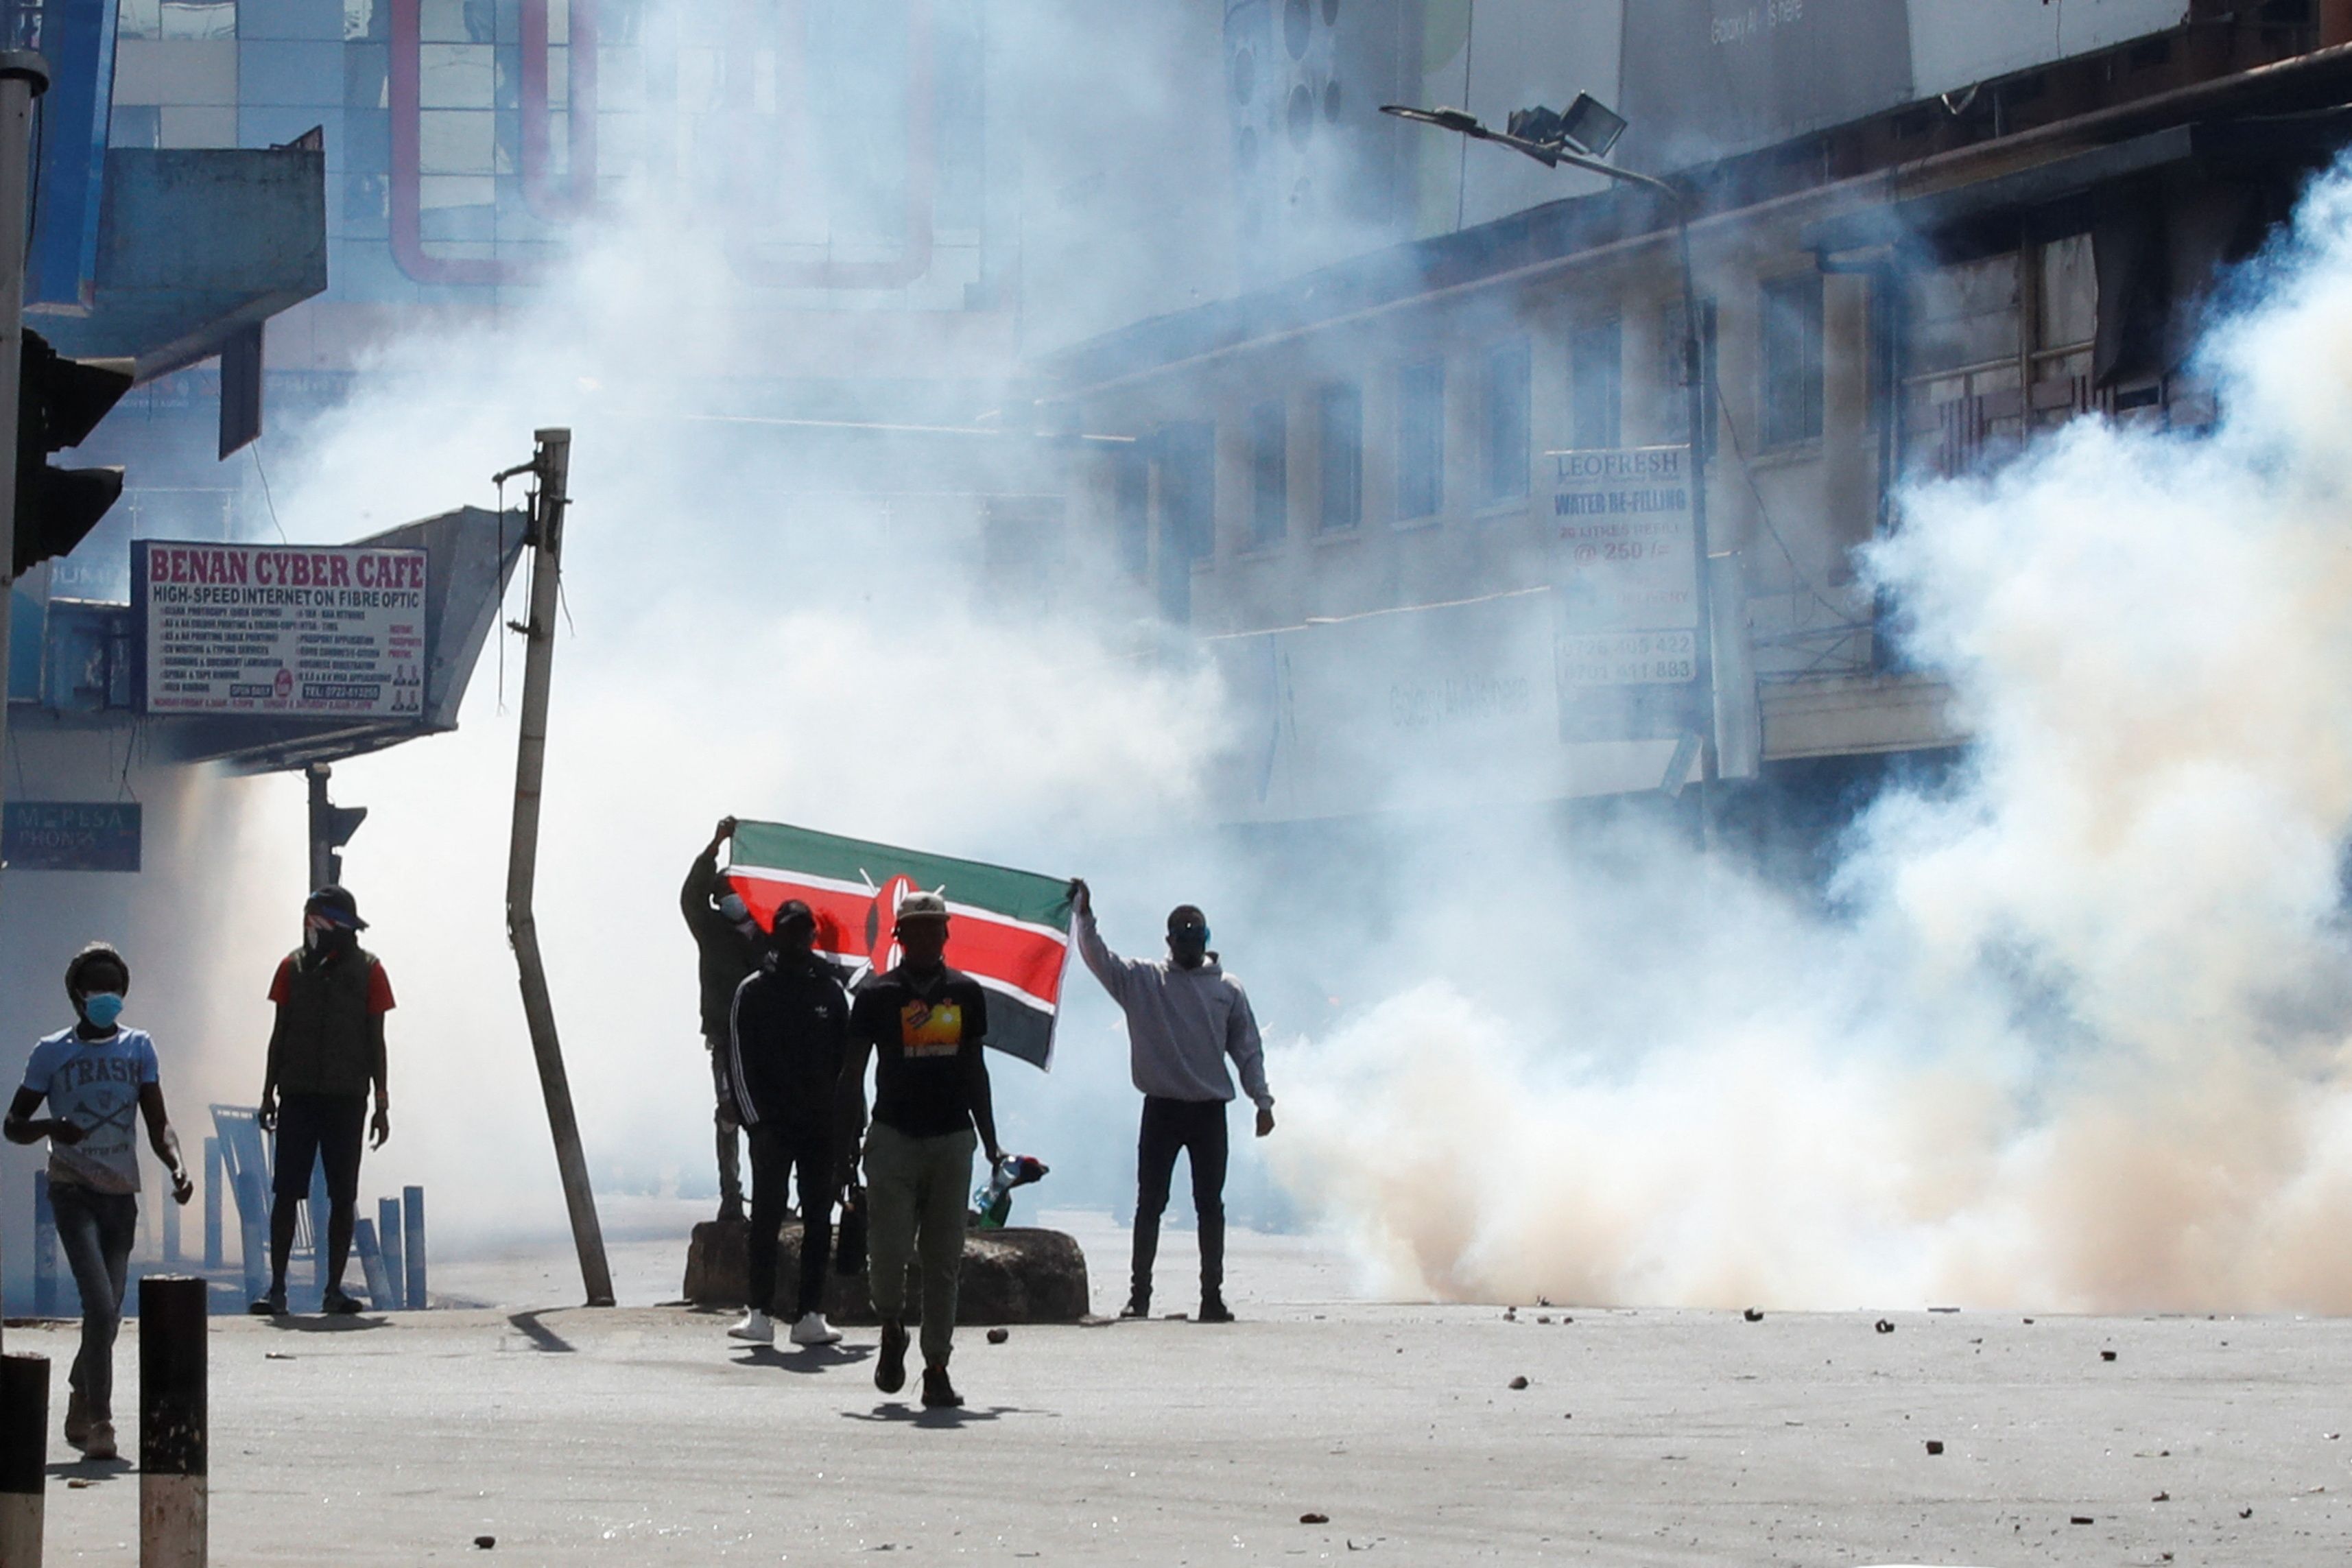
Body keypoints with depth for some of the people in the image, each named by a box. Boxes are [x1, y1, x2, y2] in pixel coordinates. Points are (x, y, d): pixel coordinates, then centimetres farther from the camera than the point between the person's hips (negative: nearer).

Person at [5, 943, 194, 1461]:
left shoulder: (138, 1048, 8)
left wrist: (177, 1166, -16)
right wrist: (50, 1128, -18)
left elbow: (157, 1122, 3)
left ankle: (80, 1406, 31)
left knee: (108, 1311, 9)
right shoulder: (53, 1053, 2)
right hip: (73, 1190, -3)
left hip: (122, 1193, 3)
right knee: (101, 1306, -17)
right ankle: (99, 1421, -14)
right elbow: (14, 1124, 4)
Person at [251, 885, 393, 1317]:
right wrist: (269, 1094, 8)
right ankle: (277, 1289, -2)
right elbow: (279, 1034, 11)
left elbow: (376, 1041, 5)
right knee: (287, 1193, -3)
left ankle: (334, 1290, 5)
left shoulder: (368, 969, 2)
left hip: (346, 1099, -1)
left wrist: (381, 1103, 2)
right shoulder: (294, 966, 6)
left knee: (343, 1197, 1)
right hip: (298, 1095, 1)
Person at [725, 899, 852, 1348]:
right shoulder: (753, 991, 2)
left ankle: (810, 1315, 4)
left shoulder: (830, 990, 10)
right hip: (772, 1125, -3)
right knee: (766, 1218, -4)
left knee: (819, 1221, 2)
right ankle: (759, 1314, -3)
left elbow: (846, 1058, 13)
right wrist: (754, 1118, -8)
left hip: (821, 1126, 3)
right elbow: (738, 1060, -1)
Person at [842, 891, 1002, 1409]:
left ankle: (937, 1368, 7)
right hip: (893, 1136, -2)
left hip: (952, 1138, 2)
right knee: (888, 1248, -10)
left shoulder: (966, 993, 9)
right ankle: (892, 1329, 18)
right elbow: (853, 1070, 2)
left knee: (944, 1259, 2)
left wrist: (991, 1145, 15)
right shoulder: (877, 994, 0)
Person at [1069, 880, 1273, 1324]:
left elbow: (1248, 1049, 8)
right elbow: (1098, 958, -7)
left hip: (1210, 1109, 1)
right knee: (1150, 1203, 1)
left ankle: (1213, 1294, 9)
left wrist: (1262, 1099, 0)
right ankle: (1139, 1292, 5)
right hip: (1161, 1109, -1)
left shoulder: (1228, 989, 7)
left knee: (1210, 1206, 4)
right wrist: (1085, 916, -21)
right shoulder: (1142, 980, 4)